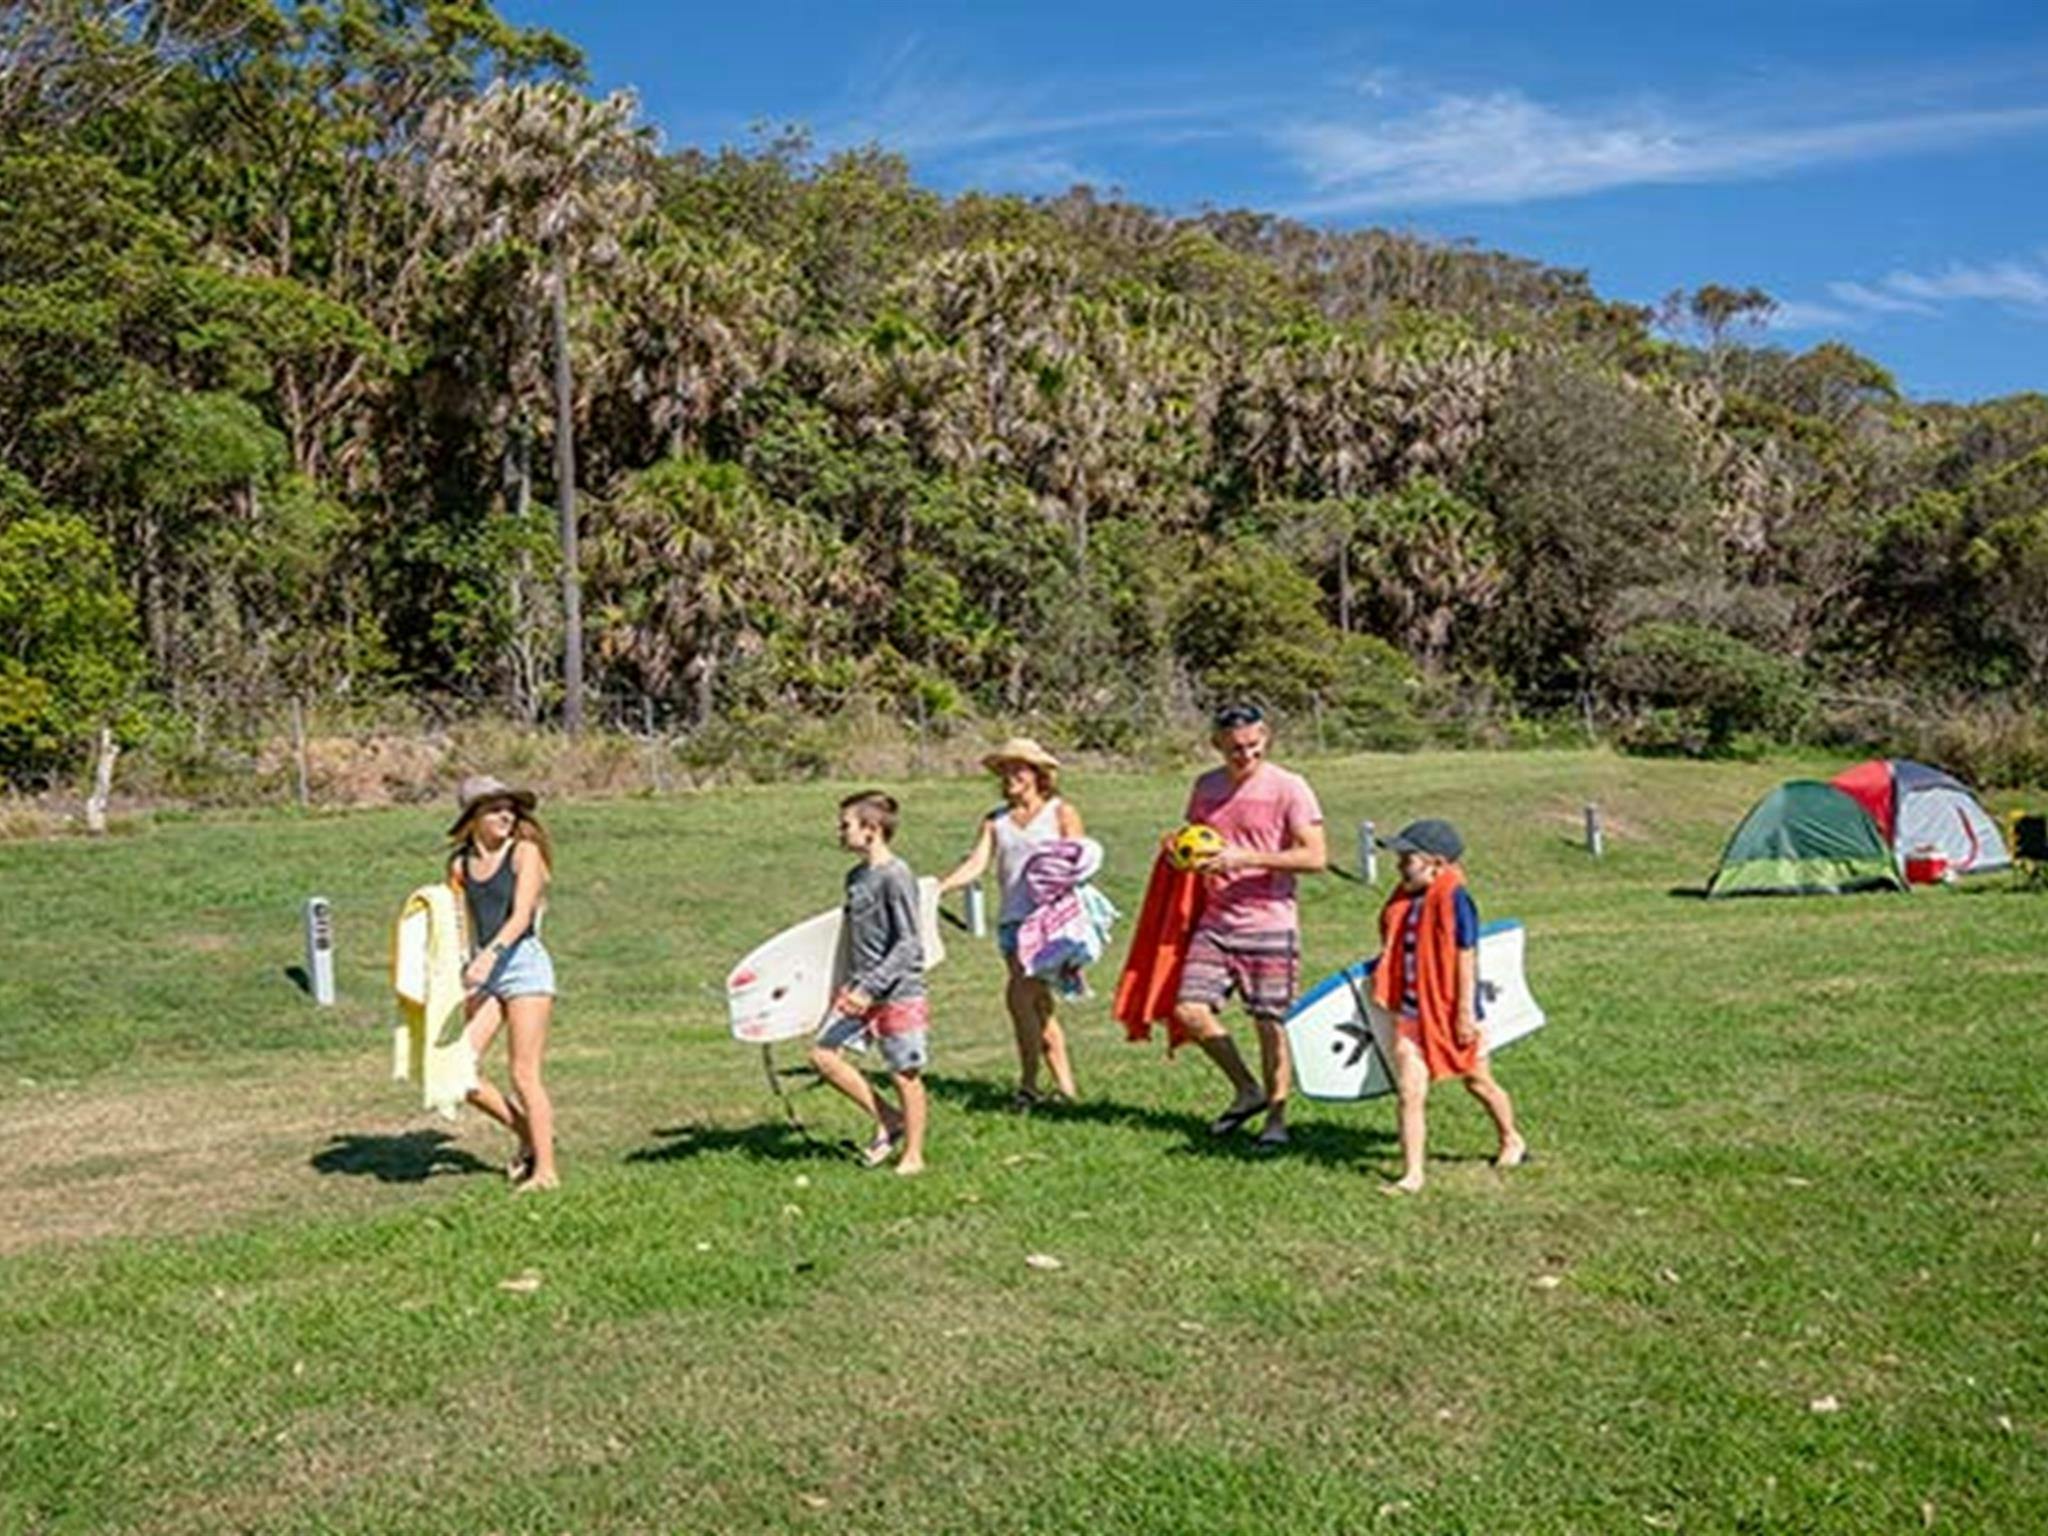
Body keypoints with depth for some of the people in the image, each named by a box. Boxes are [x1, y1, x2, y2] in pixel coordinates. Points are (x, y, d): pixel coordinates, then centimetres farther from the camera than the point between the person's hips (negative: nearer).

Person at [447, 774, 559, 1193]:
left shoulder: (525, 852, -3)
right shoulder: (460, 864, 10)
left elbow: (521, 915, -15)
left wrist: (490, 954, -27)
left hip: (524, 962, -5)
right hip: (482, 970, 5)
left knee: (524, 1075, -6)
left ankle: (545, 1168, 3)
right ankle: (527, 1134, 17)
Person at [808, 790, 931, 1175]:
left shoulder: (895, 876, -16)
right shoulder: (856, 876, 10)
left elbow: (908, 944, -19)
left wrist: (870, 987, -22)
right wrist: (853, 983, 17)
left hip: (898, 990, -8)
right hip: (862, 988, 8)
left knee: (904, 1073, 2)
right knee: (823, 1054, 2)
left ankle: (913, 1155, 17)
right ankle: (888, 1120, 14)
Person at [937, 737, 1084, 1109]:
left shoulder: (1061, 813, 4)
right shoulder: (995, 821, 14)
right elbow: (976, 864, 4)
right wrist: (938, 888, -12)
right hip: (1012, 919, 5)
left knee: (1020, 995, -15)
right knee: (1039, 1005, 7)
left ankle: (1029, 1083, -3)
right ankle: (1065, 1085, 15)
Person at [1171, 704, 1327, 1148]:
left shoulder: (1288, 788, -6)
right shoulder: (1205, 787, 11)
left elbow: (1315, 856, -12)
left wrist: (1247, 858, -20)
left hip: (1268, 924, -5)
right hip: (1214, 921, 5)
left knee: (1268, 1022, 0)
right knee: (1189, 1010, -4)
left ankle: (1276, 1116, 16)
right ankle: (1248, 1091, 16)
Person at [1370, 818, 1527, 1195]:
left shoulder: (1453, 899, -19)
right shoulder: (1405, 899, 2)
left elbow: (1466, 958, -18)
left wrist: (1466, 1011, -18)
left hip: (1449, 1011, -5)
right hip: (1412, 1010, 5)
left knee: (1478, 1082, 17)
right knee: (1409, 1093, -5)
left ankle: (1512, 1142, 42)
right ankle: (1412, 1174, 0)